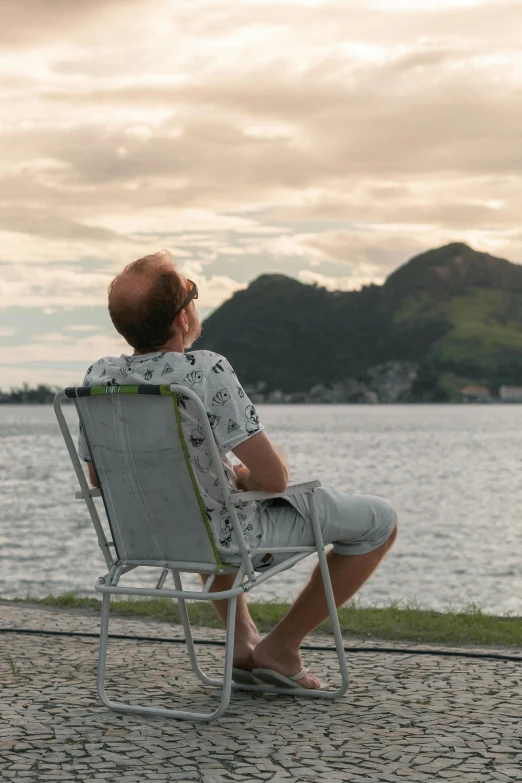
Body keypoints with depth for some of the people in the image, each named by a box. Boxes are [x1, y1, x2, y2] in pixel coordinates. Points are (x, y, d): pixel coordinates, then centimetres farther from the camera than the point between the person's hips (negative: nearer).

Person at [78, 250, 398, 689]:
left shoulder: (98, 377, -9)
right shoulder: (205, 372, -29)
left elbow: (99, 480, 6)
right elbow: (274, 478, -29)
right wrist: (243, 478, -3)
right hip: (229, 539, -7)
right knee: (380, 521, 10)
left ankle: (244, 641, 33)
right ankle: (281, 646, 13)